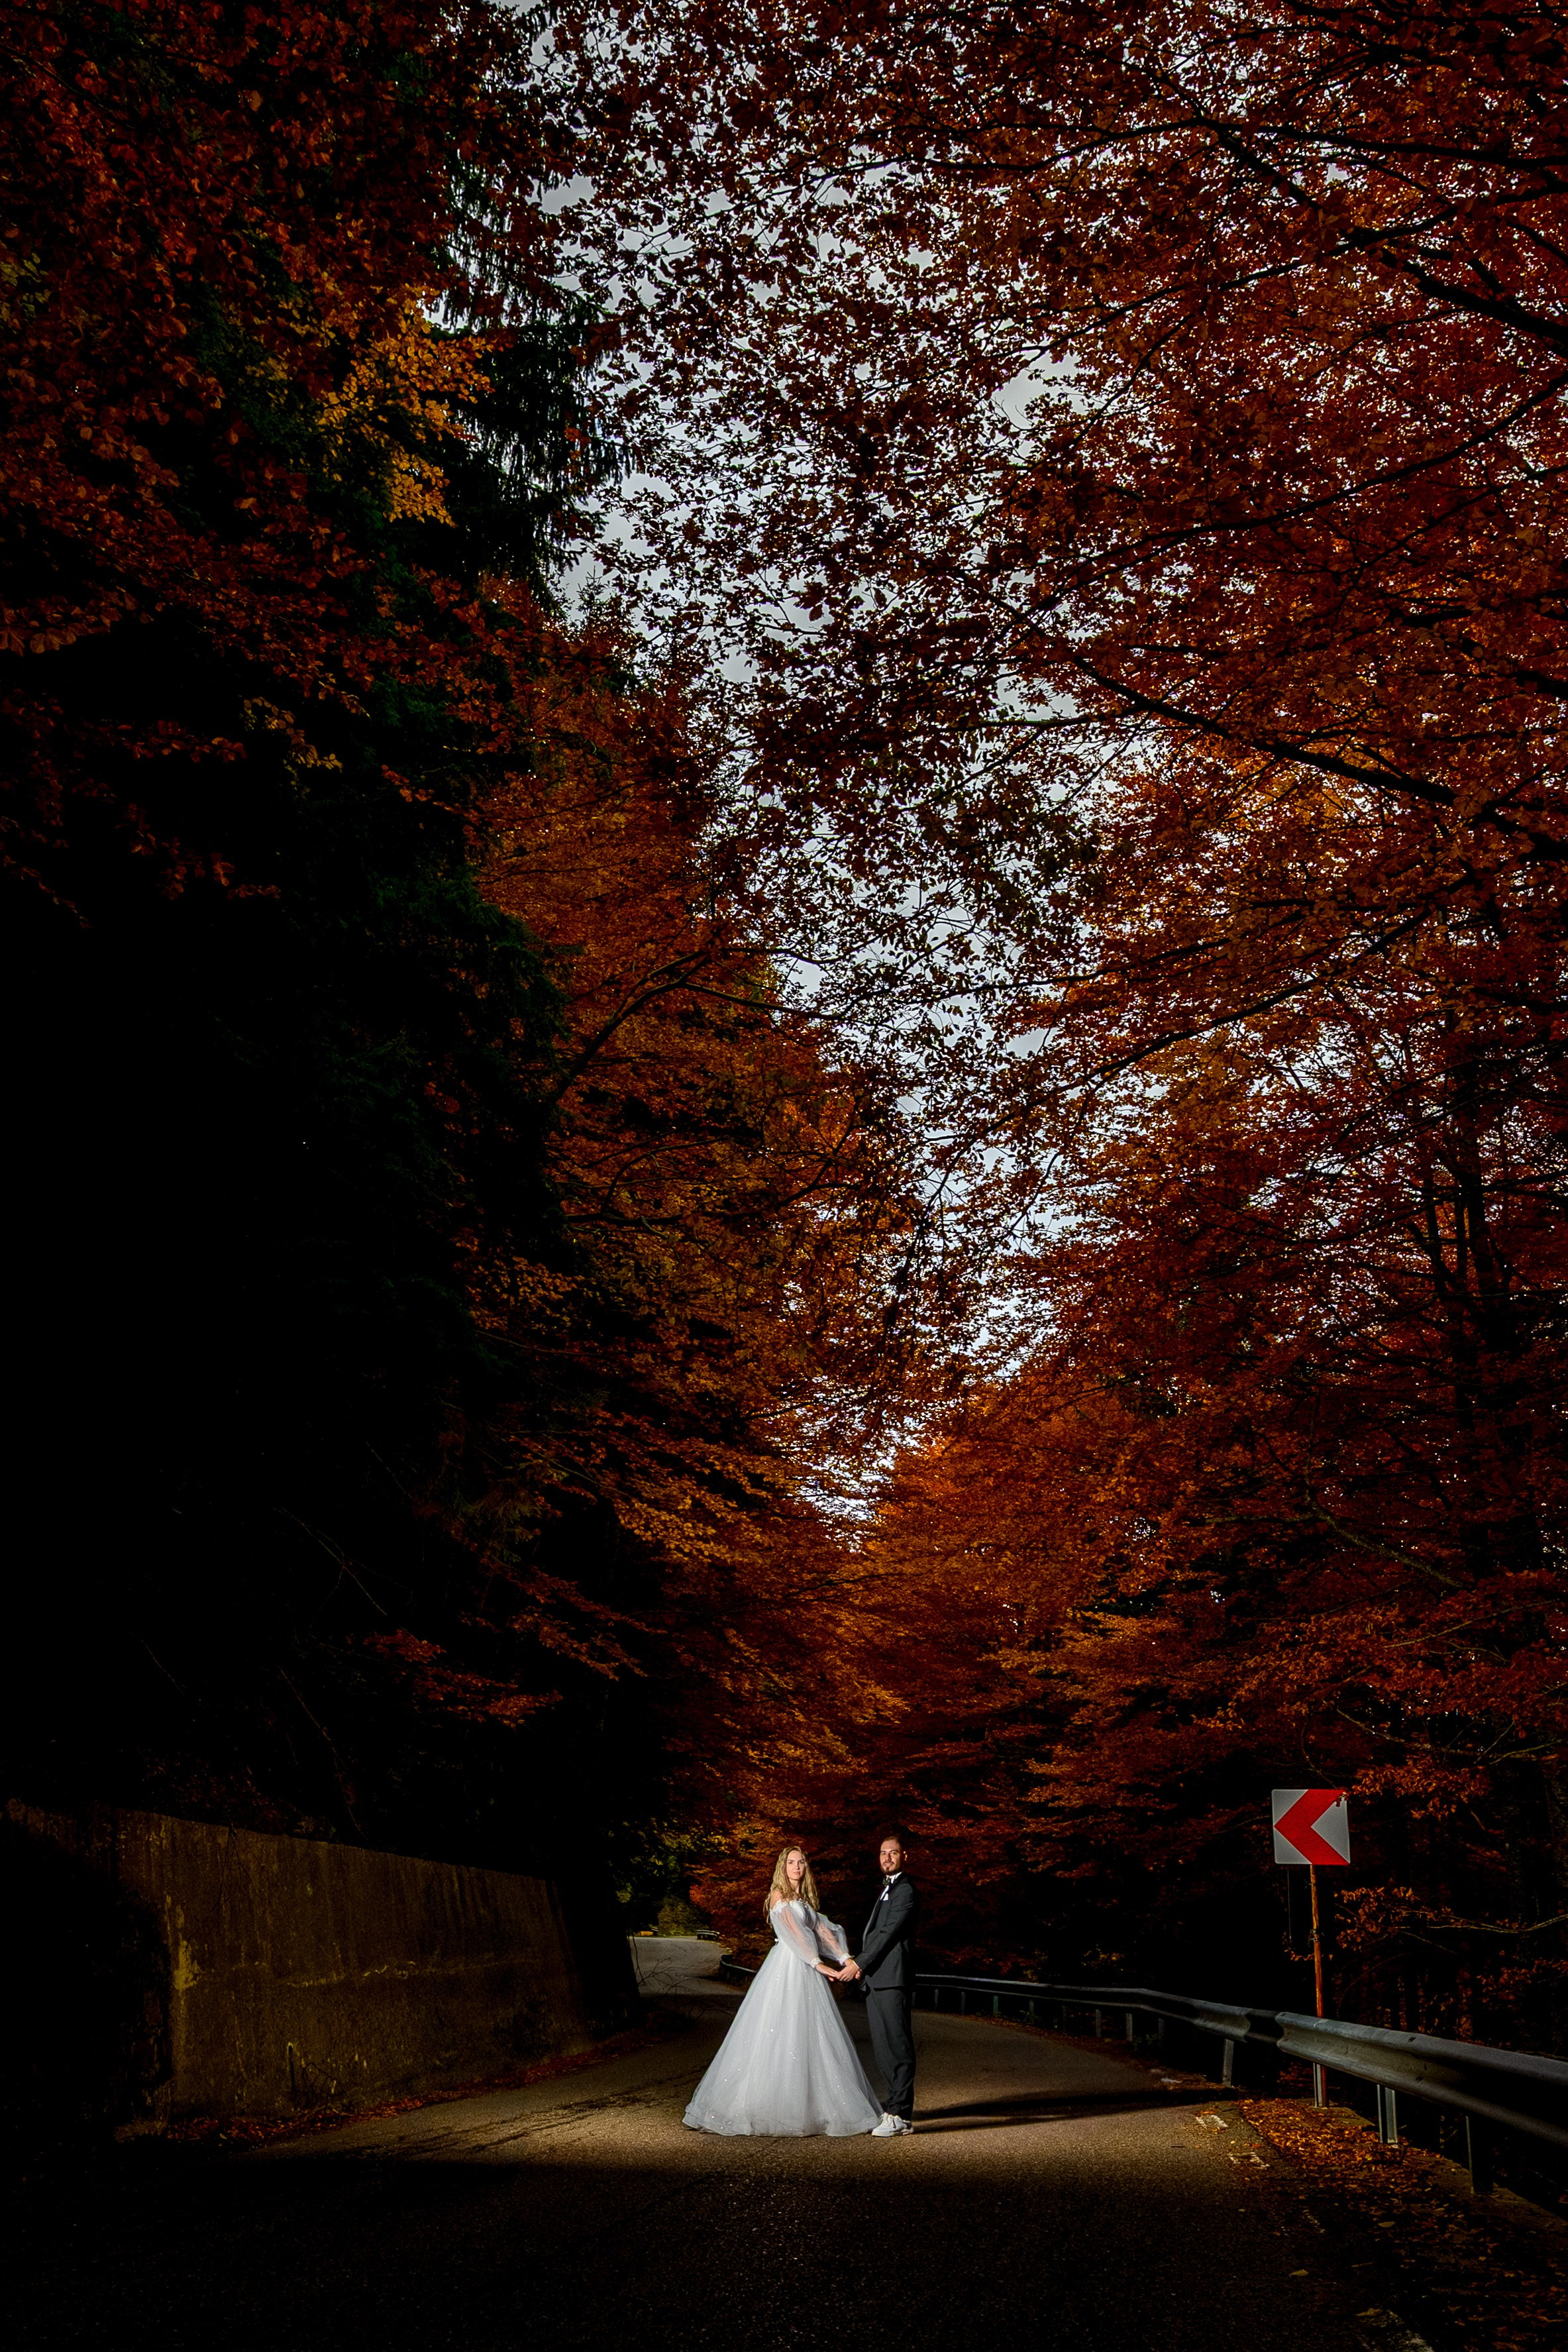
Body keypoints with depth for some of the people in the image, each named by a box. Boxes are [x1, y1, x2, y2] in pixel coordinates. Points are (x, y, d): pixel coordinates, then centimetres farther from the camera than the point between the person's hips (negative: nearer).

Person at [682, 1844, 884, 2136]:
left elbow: (823, 1929, 9)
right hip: (787, 1969, -7)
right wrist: (818, 1964, -18)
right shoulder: (779, 1895, -3)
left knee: (810, 2039, 6)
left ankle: (813, 2108, 9)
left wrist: (845, 1958, -5)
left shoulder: (806, 1900, 19)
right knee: (782, 2036, -7)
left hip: (809, 1974, 8)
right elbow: (792, 1932, -12)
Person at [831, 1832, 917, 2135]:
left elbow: (889, 1933, -15)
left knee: (898, 2046, -8)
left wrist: (858, 1964, -13)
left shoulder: (905, 1889, -8)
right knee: (882, 2049, 12)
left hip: (893, 1979, -10)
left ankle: (900, 2116, -8)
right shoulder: (886, 1889, 24)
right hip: (875, 1980, 10)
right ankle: (897, 2106, 20)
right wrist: (860, 1966, 13)